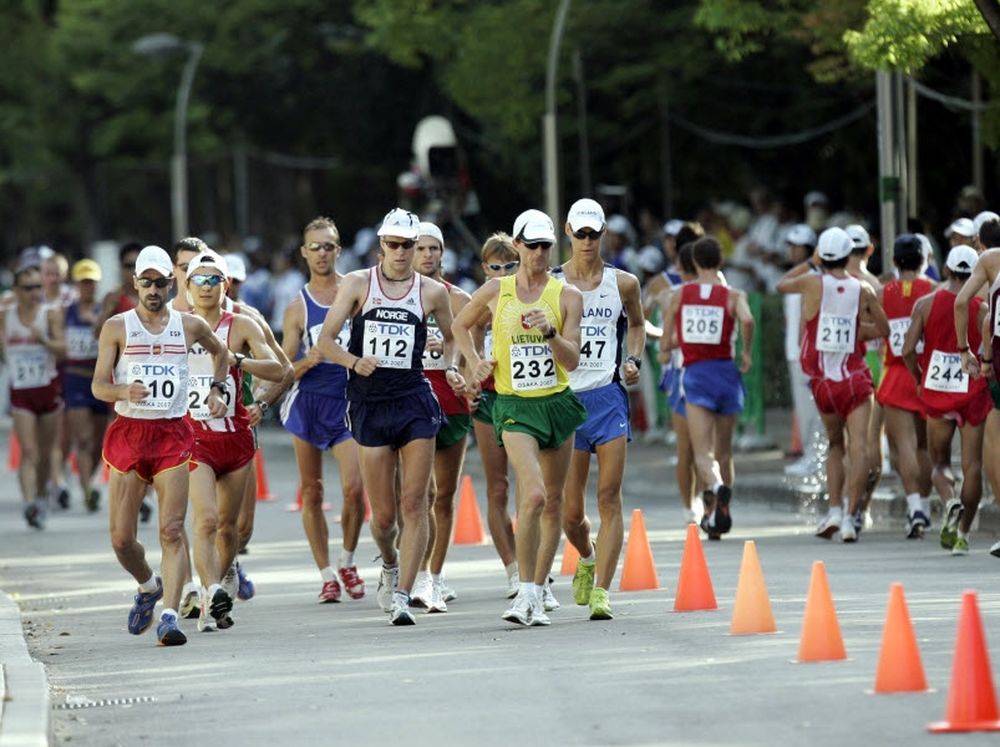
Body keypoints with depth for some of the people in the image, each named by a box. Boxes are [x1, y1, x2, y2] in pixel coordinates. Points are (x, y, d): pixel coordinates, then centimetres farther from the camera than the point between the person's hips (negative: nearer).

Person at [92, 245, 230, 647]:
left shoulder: (190, 326, 7)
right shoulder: (116, 327, 1)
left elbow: (220, 352, 29)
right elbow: (99, 385, -3)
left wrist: (216, 389, 15)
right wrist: (124, 392, -23)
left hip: (173, 434, 0)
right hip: (128, 432, 0)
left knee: (172, 531, -13)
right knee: (121, 538, 1)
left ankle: (169, 615, -17)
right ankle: (148, 587, 30)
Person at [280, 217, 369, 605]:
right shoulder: (297, 307, 4)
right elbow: (284, 370, 4)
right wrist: (308, 361, -15)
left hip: (350, 401, -1)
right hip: (309, 402, 1)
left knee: (354, 488, -13)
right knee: (311, 492, 3)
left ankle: (347, 561, 10)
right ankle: (327, 575, 13)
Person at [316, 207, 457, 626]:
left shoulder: (432, 292, 5)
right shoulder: (358, 284, 3)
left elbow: (451, 337, 22)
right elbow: (325, 342, 1)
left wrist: (452, 370, 3)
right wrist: (354, 362, -18)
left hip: (415, 402, 0)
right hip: (369, 403, 0)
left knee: (413, 504, -8)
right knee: (383, 515, 3)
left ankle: (402, 595, -6)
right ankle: (390, 564, 35)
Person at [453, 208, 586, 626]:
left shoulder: (567, 297, 0)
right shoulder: (496, 291, 1)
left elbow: (572, 361, -5)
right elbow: (461, 325, 19)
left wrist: (549, 332, -22)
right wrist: (474, 362, 5)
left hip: (558, 403, 3)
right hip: (514, 406, -3)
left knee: (553, 502, 8)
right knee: (534, 496, -21)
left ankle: (538, 593, 20)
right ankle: (526, 593, -16)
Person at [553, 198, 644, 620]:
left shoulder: (623, 284, 6)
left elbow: (637, 324, 24)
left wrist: (634, 360, 7)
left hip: (609, 396, 0)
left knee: (609, 498, -11)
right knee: (570, 513, 2)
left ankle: (601, 591, -12)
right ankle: (587, 559, 35)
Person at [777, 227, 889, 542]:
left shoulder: (812, 283, -5)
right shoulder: (863, 290, -2)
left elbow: (781, 285, 17)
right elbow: (884, 330, 11)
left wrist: (809, 262, 26)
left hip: (822, 380, 1)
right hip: (856, 378, -1)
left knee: (834, 445, 18)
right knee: (858, 447, -7)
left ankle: (834, 509, 4)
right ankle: (851, 516, -20)